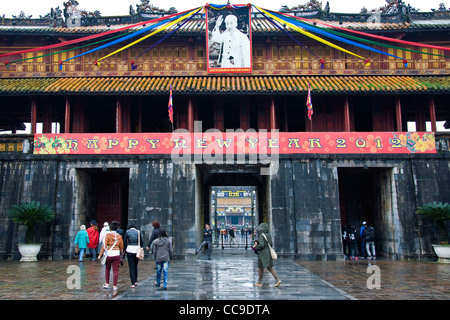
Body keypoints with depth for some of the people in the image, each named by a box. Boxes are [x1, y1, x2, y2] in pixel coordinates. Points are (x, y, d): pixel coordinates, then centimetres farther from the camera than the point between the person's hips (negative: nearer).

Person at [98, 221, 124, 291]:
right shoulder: (119, 236, 3)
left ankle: (107, 284, 22)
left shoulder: (108, 235, -6)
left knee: (107, 269, 19)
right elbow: (121, 247, 10)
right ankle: (114, 286, 3)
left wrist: (100, 254, -7)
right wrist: (121, 255, 27)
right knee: (115, 271, 4)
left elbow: (104, 245, -11)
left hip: (109, 254, -1)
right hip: (116, 254, 1)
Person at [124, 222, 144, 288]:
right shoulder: (138, 232, 4)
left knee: (131, 267, 2)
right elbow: (142, 242, 2)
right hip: (137, 249, 2)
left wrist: (125, 250, 12)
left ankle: (133, 283, -1)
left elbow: (124, 242, 3)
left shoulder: (127, 232, 0)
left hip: (130, 250, -2)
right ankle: (135, 281, 23)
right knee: (135, 266, 19)